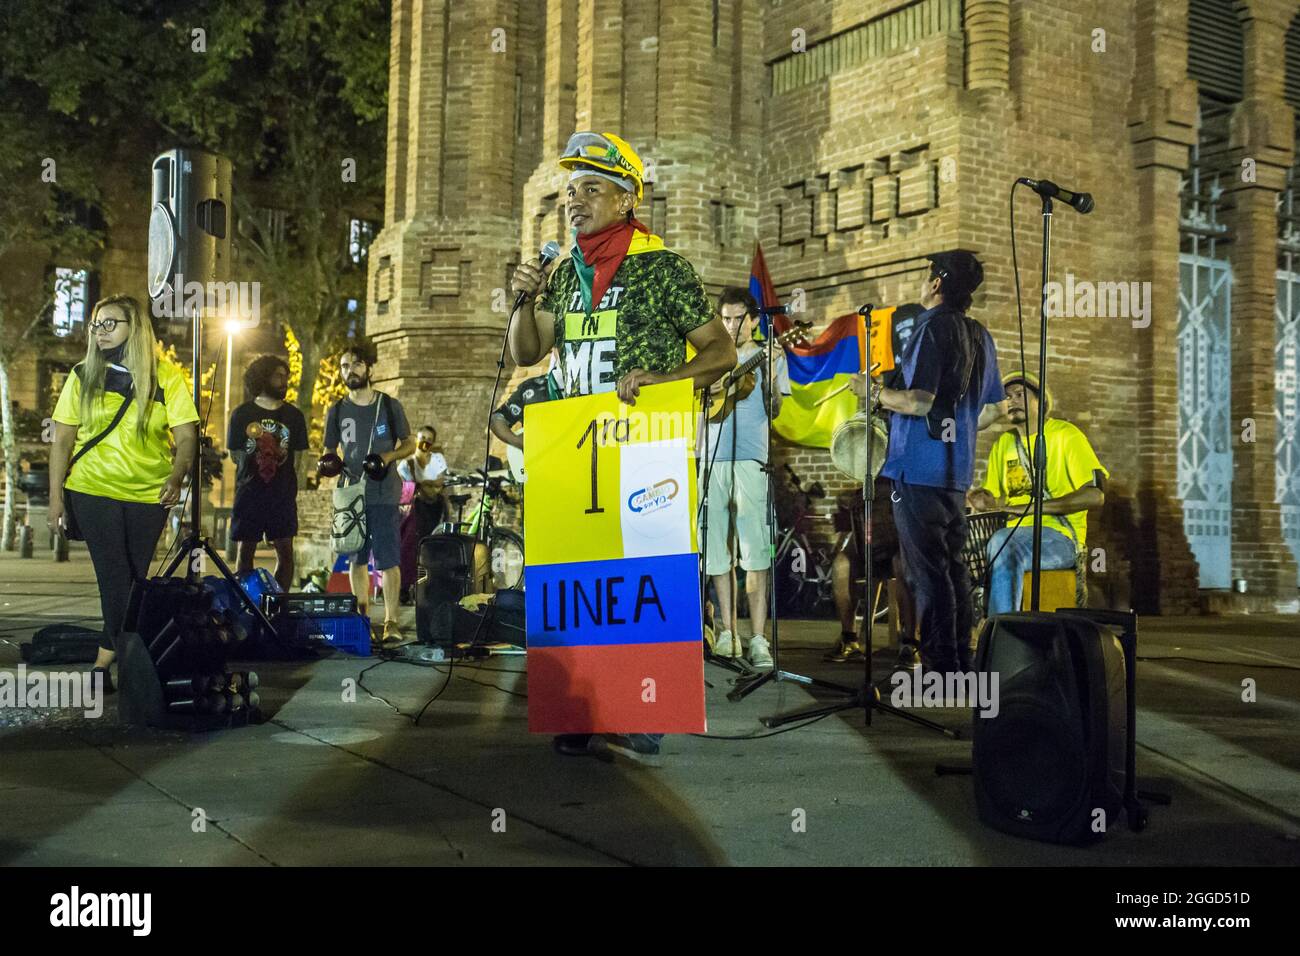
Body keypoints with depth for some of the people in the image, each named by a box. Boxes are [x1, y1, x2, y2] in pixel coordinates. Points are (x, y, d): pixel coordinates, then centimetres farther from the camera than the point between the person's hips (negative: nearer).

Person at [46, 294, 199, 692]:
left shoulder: (166, 377, -2)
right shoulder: (83, 376, 3)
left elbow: (186, 435, -6)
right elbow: (63, 440, 5)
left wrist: (176, 478, -23)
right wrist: (56, 496, 1)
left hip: (148, 495, 0)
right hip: (93, 492, 0)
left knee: (132, 578, 8)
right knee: (117, 577, -5)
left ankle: (106, 656, 22)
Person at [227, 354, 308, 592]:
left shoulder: (293, 416, 7)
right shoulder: (242, 414, 4)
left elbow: (298, 456, 10)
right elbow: (235, 454, 9)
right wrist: (256, 463, -6)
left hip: (283, 494, 1)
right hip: (249, 491, -1)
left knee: (285, 550, -3)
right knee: (246, 551, 3)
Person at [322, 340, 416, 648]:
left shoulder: (390, 406, 4)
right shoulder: (336, 411, 10)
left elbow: (409, 444, 10)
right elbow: (329, 452, 15)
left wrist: (390, 456, -11)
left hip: (384, 495, -3)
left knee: (388, 560, -9)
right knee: (356, 560, 7)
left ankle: (391, 624, -8)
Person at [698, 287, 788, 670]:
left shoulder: (769, 357, 10)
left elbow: (775, 409, -1)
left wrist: (770, 375, -16)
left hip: (750, 459, -4)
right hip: (712, 459, 4)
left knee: (755, 550, -9)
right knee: (717, 549, 3)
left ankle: (758, 640, -10)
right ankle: (727, 633, 9)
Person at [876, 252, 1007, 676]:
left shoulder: (932, 328, -13)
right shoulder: (980, 335, 13)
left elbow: (919, 402, -21)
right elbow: (996, 406, 19)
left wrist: (875, 393, -6)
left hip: (919, 469, -9)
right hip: (957, 470, 9)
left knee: (927, 573, -5)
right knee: (953, 566, 15)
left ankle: (939, 665, -2)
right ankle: (962, 661, 21)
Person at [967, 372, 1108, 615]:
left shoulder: (1065, 435, 1)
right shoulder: (1003, 444, 19)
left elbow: (1095, 495, -9)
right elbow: (996, 498, 23)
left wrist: (1031, 507, -16)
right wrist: (987, 502, -4)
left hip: (1059, 534, -5)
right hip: (1012, 533, 5)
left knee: (1002, 545, -36)